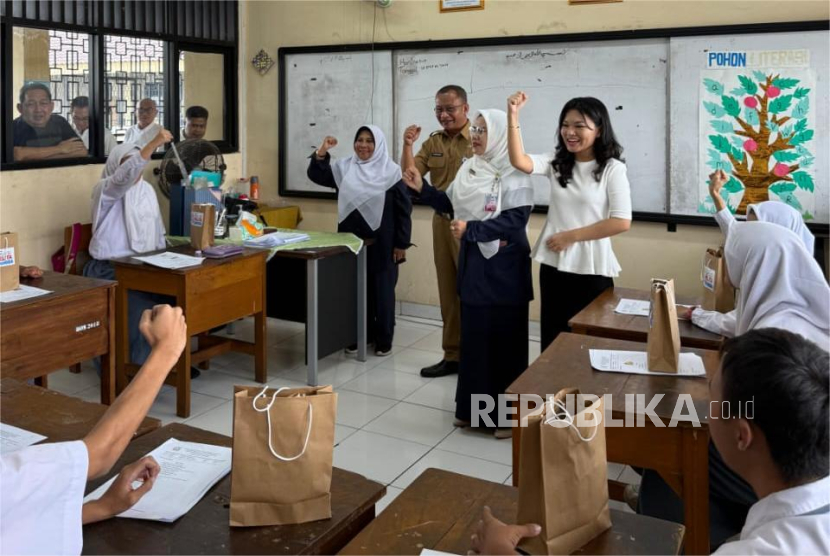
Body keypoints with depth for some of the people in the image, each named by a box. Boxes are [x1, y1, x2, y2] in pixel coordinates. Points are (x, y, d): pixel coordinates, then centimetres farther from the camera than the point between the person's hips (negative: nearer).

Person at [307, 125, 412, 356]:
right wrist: (322, 152, -15)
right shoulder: (344, 168, 5)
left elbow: (403, 209, -6)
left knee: (382, 290, 5)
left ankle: (384, 339, 17)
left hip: (381, 243, -4)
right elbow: (316, 175, 2)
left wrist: (402, 244, -8)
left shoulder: (390, 171, -6)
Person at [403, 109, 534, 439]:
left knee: (503, 337, 0)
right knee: (473, 334, 12)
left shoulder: (514, 174, -12)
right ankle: (474, 407, 25)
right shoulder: (469, 169, 10)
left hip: (503, 266, -7)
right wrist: (422, 189, 3)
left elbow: (516, 220, -20)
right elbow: (452, 206, 13)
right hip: (473, 262, 7)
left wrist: (470, 229, -23)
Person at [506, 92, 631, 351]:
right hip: (553, 265, 4)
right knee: (552, 340, 14)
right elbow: (519, 161, -13)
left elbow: (621, 222, -13)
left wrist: (571, 236, -11)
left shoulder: (612, 168, -6)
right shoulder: (557, 162, 5)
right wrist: (512, 116, -23)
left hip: (591, 269, -4)